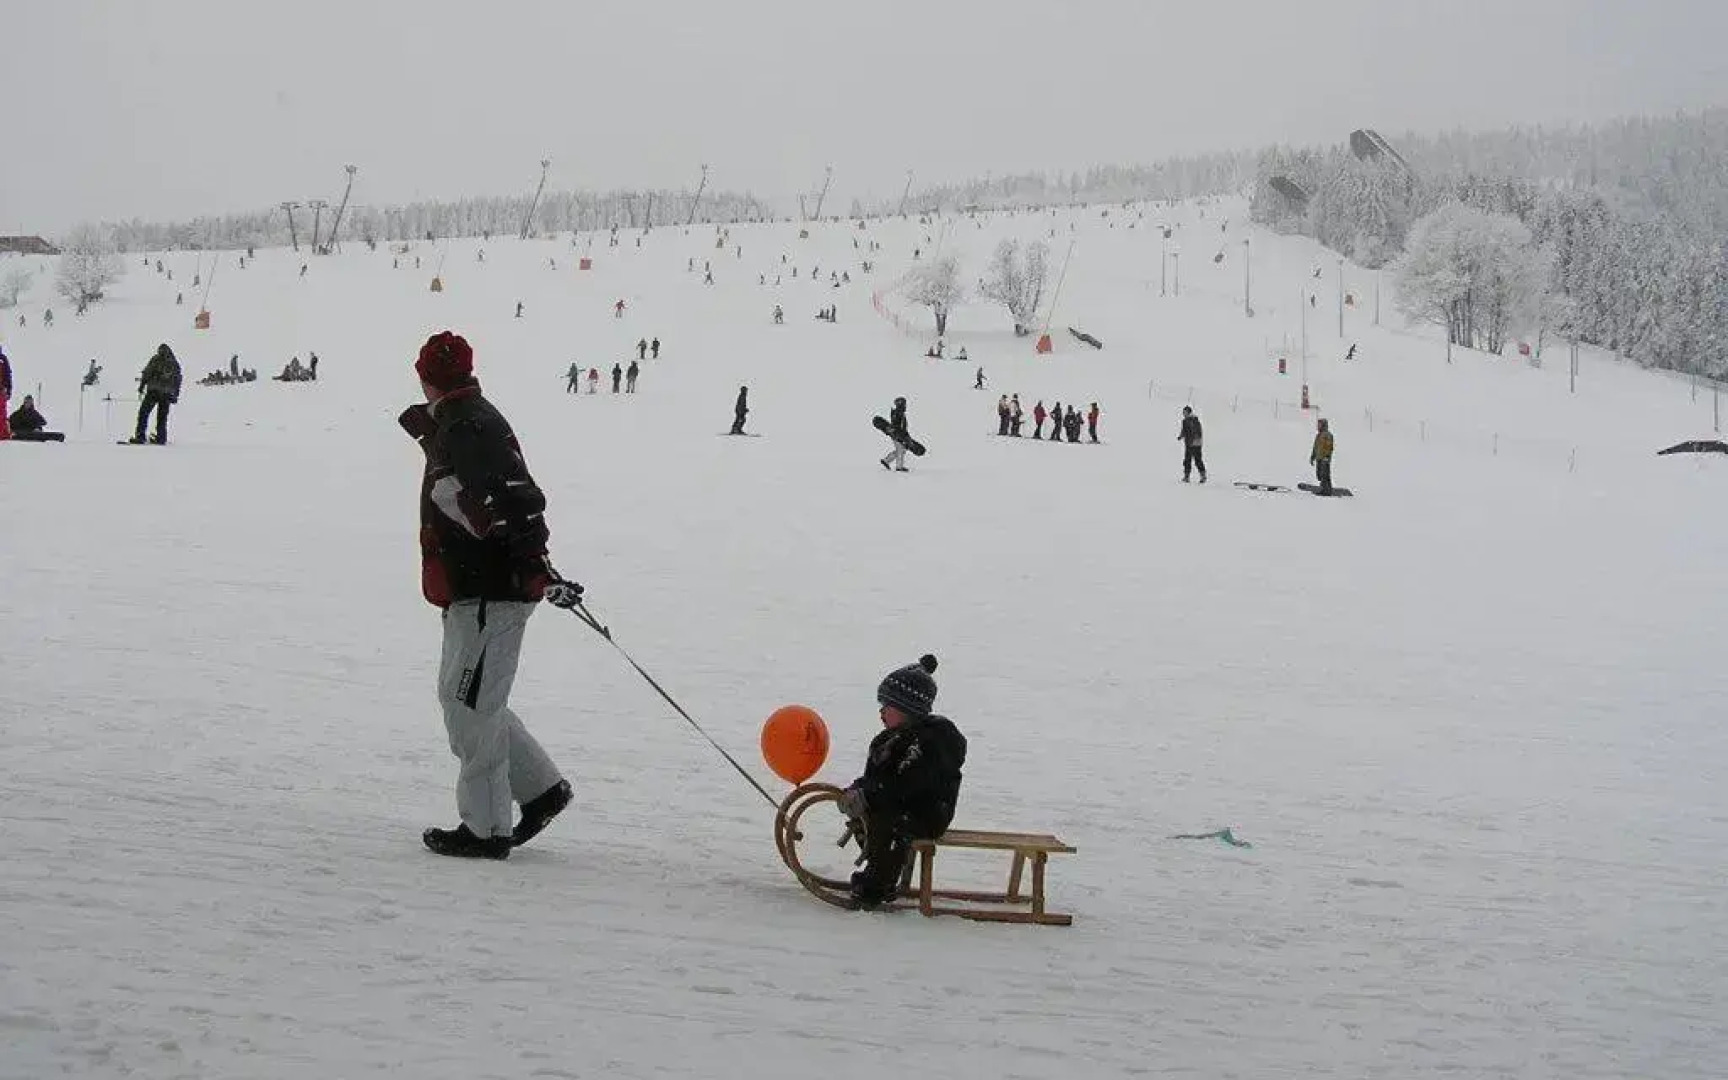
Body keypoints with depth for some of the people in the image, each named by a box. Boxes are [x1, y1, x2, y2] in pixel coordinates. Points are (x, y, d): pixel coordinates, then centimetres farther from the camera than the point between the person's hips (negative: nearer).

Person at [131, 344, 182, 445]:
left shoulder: (155, 359, 2)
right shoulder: (175, 363, 14)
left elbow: (146, 374, -3)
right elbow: (178, 380, 15)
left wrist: (141, 389, 0)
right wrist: (176, 395, 20)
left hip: (153, 391, -4)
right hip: (167, 394, 4)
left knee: (143, 412, 0)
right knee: (162, 417, 12)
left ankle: (140, 436, -10)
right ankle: (161, 438, 8)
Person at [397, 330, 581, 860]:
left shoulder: (468, 428, -18)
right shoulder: (454, 424, 13)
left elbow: (516, 502, -27)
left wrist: (537, 570, -31)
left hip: (489, 592, -10)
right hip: (474, 588, 10)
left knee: (470, 707, -4)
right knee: (464, 696, 17)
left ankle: (487, 829, 4)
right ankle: (541, 787, 23)